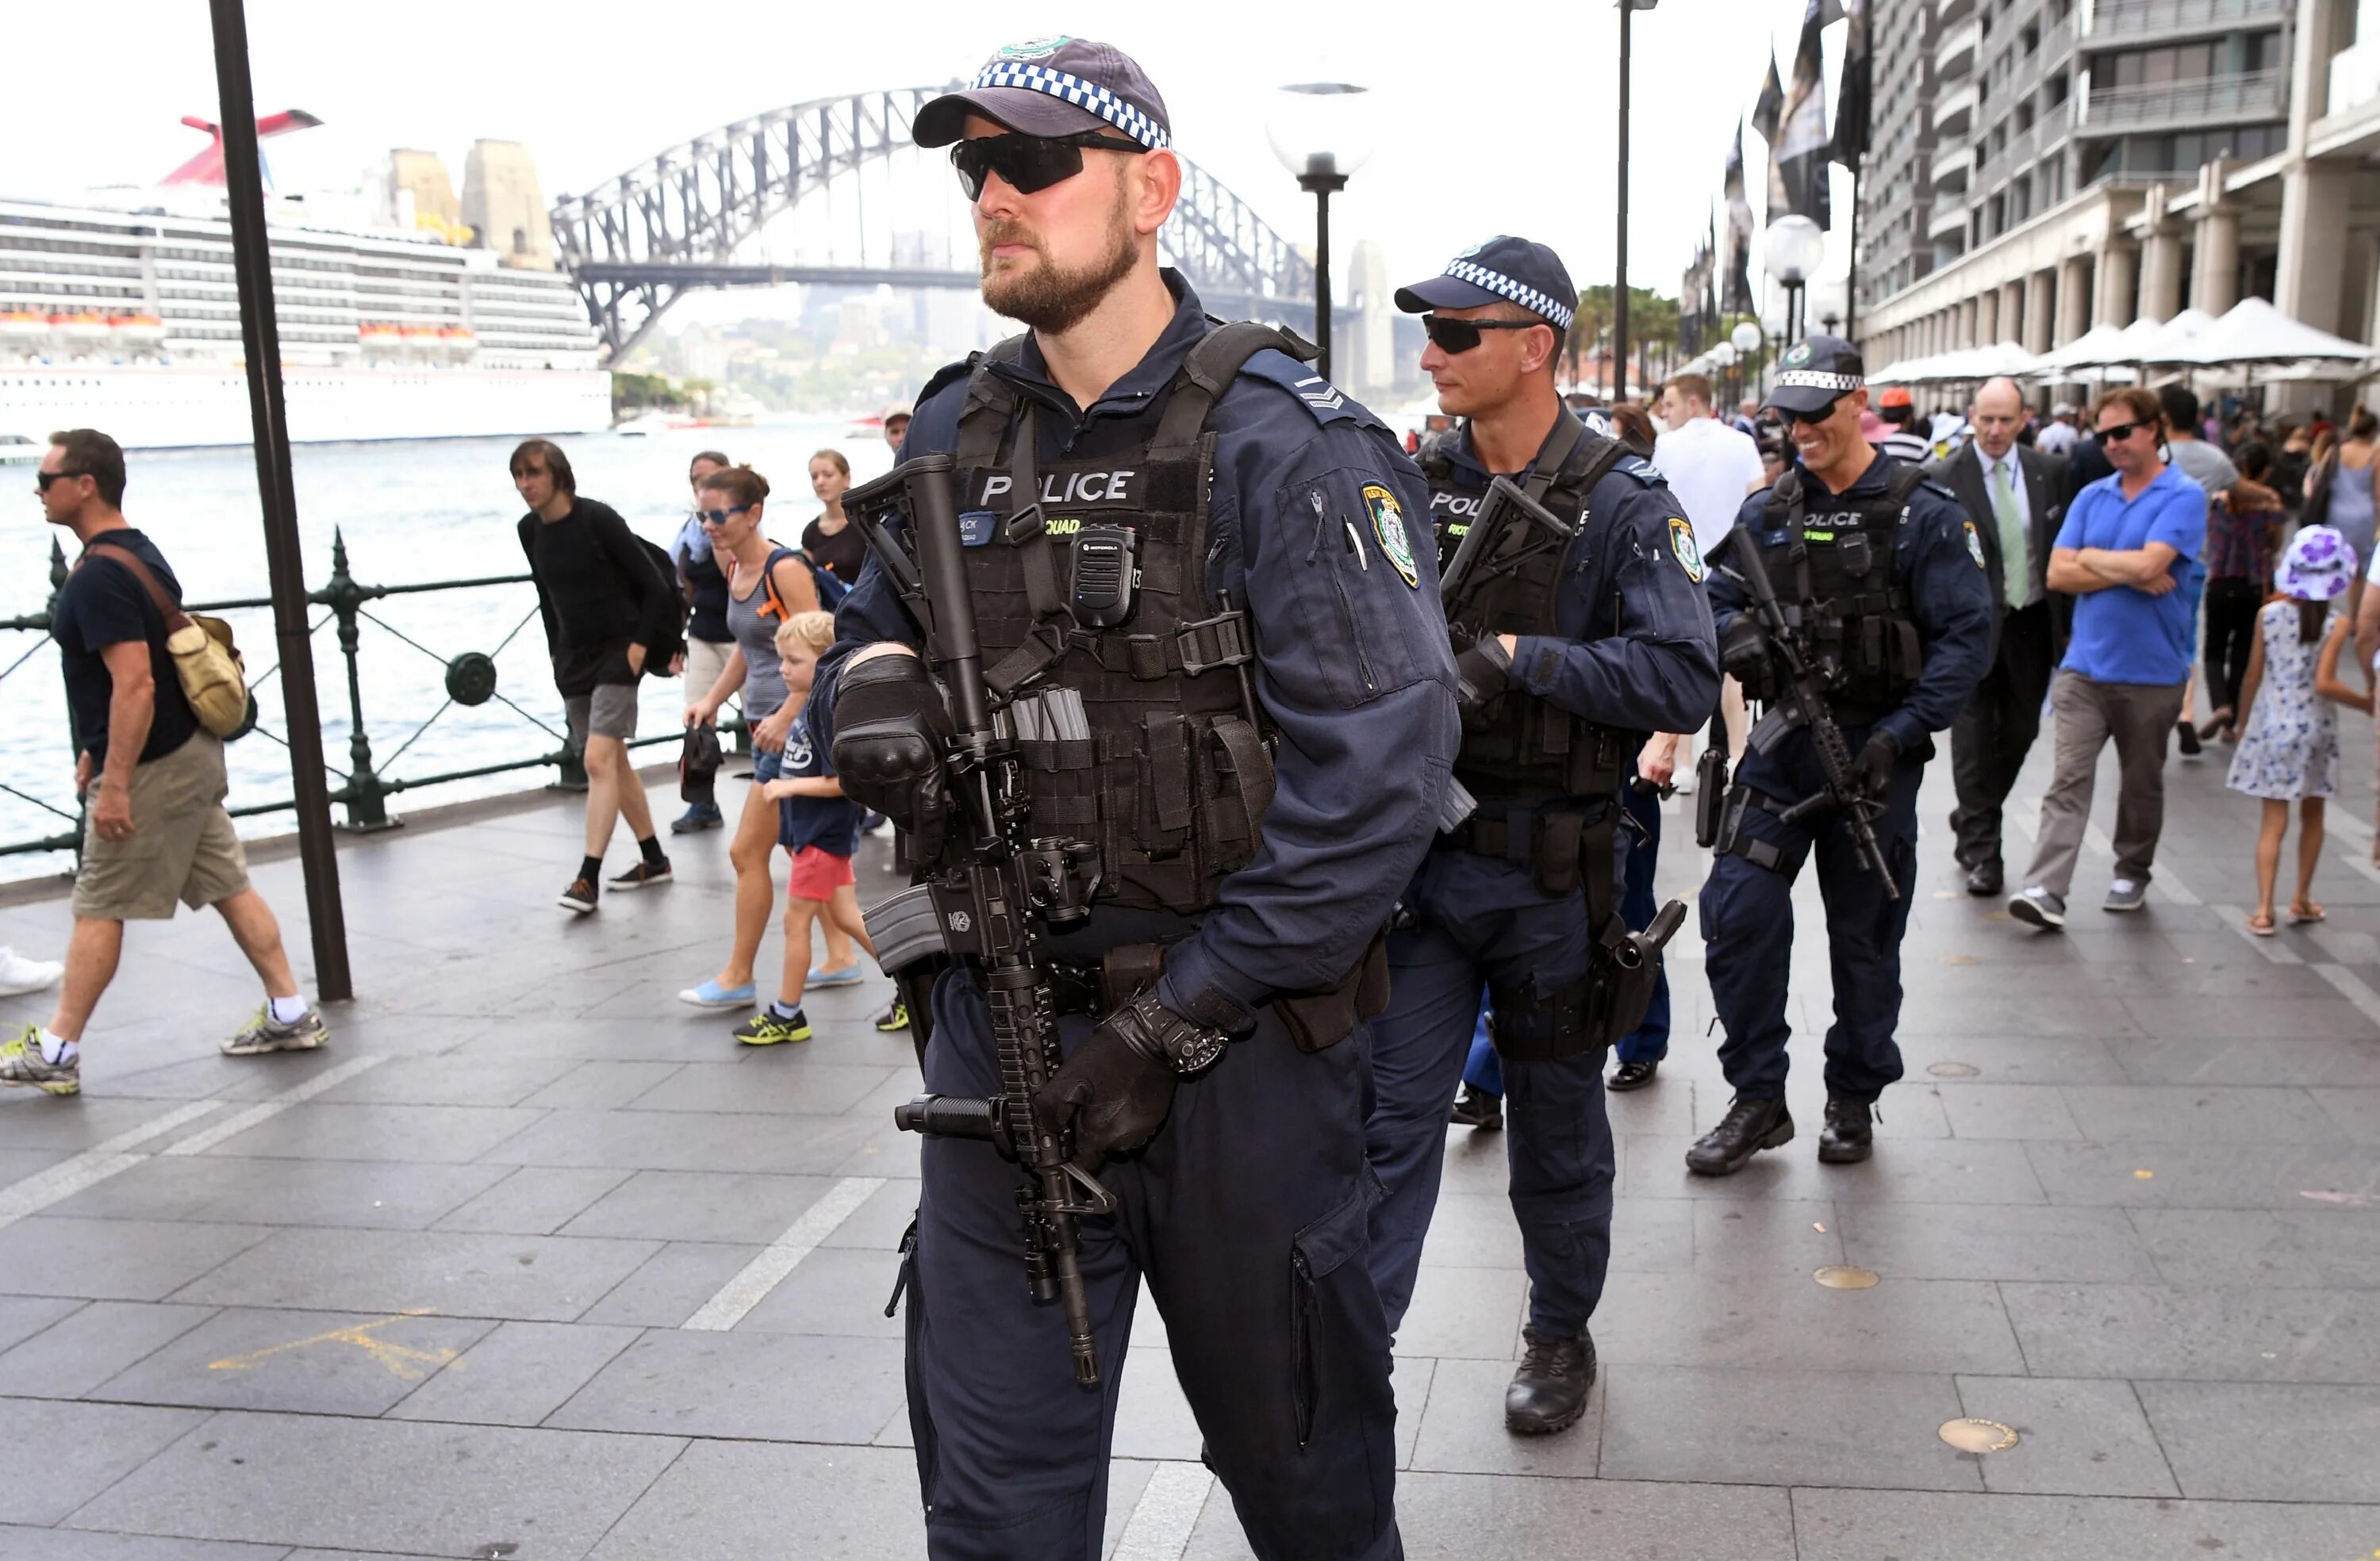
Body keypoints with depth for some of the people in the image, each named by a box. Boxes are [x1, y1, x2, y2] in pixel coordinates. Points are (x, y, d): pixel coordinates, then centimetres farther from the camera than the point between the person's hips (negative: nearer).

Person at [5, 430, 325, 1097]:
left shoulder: (98, 577, -19)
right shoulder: (138, 552, 12)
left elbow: (135, 684, -26)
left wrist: (114, 783, -23)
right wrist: (100, 751, 24)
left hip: (152, 767, -9)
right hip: (189, 752, 9)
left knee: (99, 910, 0)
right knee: (227, 886, 12)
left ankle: (54, 1053, 9)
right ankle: (291, 1015, 16)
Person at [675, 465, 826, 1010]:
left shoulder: (785, 569, -16)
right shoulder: (735, 569, 10)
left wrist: (784, 718, -25)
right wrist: (713, 699, 12)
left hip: (796, 725, -9)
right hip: (765, 722, 9)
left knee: (747, 852, -4)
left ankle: (738, 978, 7)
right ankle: (840, 956, 26)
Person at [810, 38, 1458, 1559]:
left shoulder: (1286, 443, -12)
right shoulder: (957, 432, 7)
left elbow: (1379, 771, -19)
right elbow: (866, 628, 20)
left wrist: (1175, 1023, -19)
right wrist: (872, 681, -7)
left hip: (1235, 1043, -4)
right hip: (998, 1025, 5)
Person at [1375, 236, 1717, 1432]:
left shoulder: (1623, 506, -9)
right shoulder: (1416, 484, 4)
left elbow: (1685, 683, -18)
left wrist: (1519, 657, -23)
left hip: (1549, 870, -2)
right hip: (1420, 850, 3)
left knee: (1557, 1128, 15)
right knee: (1391, 1111, 1)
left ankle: (1561, 1335, 35)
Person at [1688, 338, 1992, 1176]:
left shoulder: (1922, 515, -6)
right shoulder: (1768, 513, 7)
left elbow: (1967, 637, -9)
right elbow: (1715, 597, 10)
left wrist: (1902, 732, -19)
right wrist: (1738, 637, -14)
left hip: (1874, 754, -3)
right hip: (1784, 743, 3)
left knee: (1865, 936, 9)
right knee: (1737, 912, -7)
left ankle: (1854, 1099, 28)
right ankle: (1758, 1100, 7)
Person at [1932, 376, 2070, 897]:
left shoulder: (2050, 472, 3)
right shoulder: (1945, 479, -9)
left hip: (2033, 625, 4)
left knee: (2019, 733, 13)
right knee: (1974, 740, 0)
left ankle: (1972, 822, 34)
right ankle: (1981, 850, 9)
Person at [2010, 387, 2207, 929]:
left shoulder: (2184, 497, -6)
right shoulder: (2091, 496, 9)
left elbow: (2148, 565, -20)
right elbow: (2058, 573, 0)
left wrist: (2092, 557, -4)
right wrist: (2129, 574, -11)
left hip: (2151, 672, -3)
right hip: (2084, 665, 3)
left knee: (2141, 782, 13)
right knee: (2068, 779, -7)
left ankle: (2132, 873, 32)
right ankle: (2046, 890, -14)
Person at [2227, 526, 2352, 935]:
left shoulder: (2269, 615, -5)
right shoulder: (2336, 625, -11)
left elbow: (2252, 677, 0)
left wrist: (2243, 722, 11)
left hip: (2272, 727, 1)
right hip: (2315, 729, -1)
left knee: (2273, 821, 3)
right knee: (2312, 816, 18)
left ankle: (2263, 909, -6)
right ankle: (2302, 900, 29)